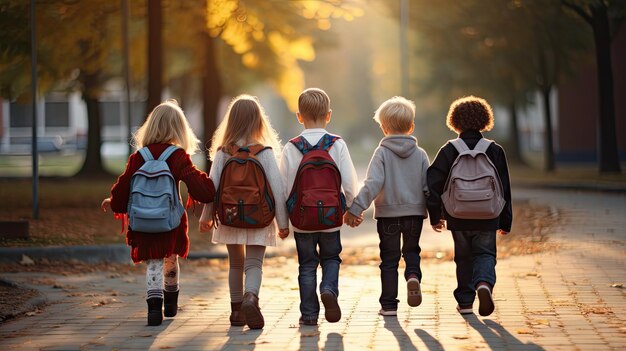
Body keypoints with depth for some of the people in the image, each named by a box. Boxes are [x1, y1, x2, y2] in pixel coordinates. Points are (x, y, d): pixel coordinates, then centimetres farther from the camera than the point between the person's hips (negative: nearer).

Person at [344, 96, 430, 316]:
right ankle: (413, 275, -11)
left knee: (389, 258, 8)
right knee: (412, 251, 20)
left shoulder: (382, 153, -7)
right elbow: (429, 186, 2)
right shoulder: (420, 154, 3)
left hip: (388, 214, -2)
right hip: (415, 212, 2)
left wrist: (355, 208, -17)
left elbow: (373, 183, -17)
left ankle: (389, 304, 8)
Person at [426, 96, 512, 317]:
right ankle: (484, 283, -23)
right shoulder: (494, 151, -1)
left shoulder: (449, 151, -4)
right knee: (485, 254, 7)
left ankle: (465, 302, 18)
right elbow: (504, 189, 2)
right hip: (487, 218, 0)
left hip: (458, 218, 0)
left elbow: (433, 183, -7)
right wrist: (505, 221, 8)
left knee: (463, 257, 15)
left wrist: (435, 216, 2)